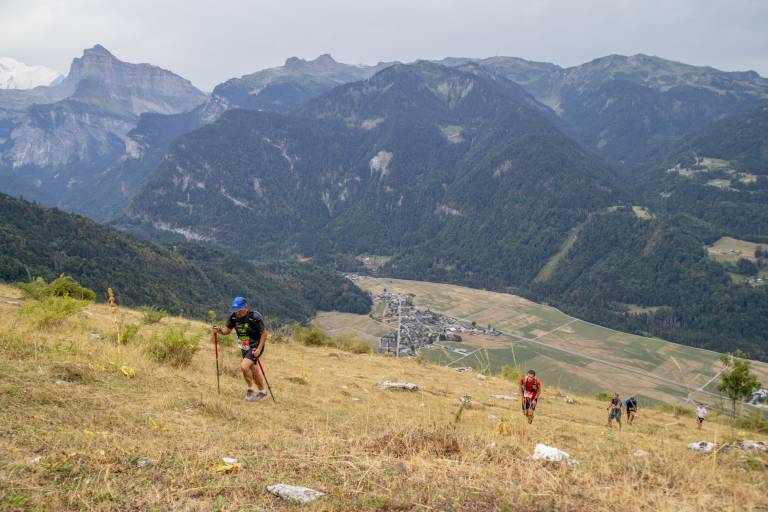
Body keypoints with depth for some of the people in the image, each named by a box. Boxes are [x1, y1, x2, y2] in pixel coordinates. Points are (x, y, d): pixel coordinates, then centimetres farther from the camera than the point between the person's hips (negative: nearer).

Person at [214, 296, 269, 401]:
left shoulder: (255, 317, -23)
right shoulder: (233, 316, -8)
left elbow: (264, 333, -16)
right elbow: (227, 330, 1)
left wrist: (259, 349, -19)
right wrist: (220, 330, -21)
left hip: (255, 347, -6)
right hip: (244, 348, 6)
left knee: (244, 366, -22)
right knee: (253, 370, 16)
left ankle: (250, 389, -1)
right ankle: (262, 393, 34)